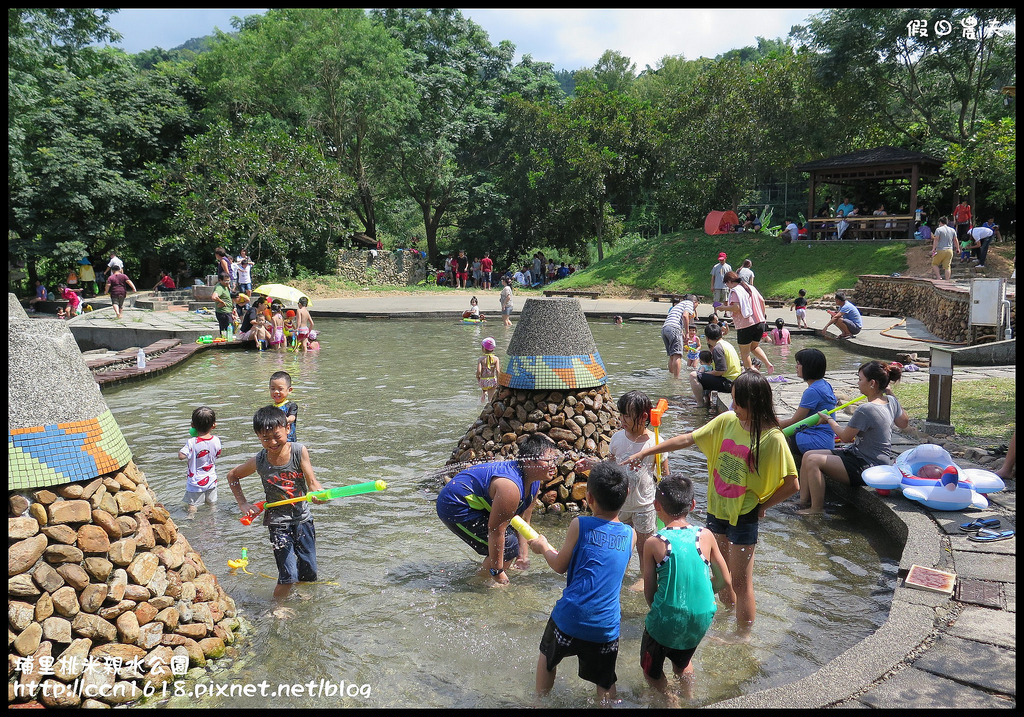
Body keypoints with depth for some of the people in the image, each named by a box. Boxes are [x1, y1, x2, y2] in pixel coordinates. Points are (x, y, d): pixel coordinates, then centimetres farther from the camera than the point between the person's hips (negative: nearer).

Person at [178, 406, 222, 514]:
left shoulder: (192, 443, -24)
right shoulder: (216, 441, -9)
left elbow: (181, 456, -25)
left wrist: (183, 446, -7)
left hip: (196, 482, -5)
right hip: (211, 480, 5)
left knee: (191, 505, 6)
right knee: (212, 504, 22)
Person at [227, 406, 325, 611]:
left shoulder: (299, 451, -12)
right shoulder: (259, 461, -11)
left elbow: (312, 482, -14)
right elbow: (232, 475, 7)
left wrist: (319, 493, -36)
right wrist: (243, 504, 0)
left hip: (303, 518, 2)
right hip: (278, 522, -2)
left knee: (309, 571, 10)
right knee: (289, 575, -7)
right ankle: (276, 609, 17)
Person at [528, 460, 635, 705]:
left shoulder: (580, 525, -9)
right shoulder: (630, 535, 1)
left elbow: (560, 566, 0)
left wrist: (544, 547, 19)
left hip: (570, 618, -1)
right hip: (606, 627, 1)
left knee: (547, 657, 26)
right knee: (605, 683, 15)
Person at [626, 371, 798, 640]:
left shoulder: (772, 438, -20)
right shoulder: (727, 421, -4)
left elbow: (792, 485, -16)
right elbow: (689, 439, 2)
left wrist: (762, 505, -7)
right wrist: (646, 451, 1)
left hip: (744, 517, -6)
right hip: (717, 508, 6)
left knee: (740, 582, 6)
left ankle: (743, 635, 26)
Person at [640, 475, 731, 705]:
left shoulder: (653, 543, -13)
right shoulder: (706, 536, -6)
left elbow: (649, 593, -6)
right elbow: (725, 583, 2)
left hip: (667, 620, -4)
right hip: (701, 619, 4)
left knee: (651, 670, 23)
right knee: (683, 662, 34)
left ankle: (669, 701, 13)